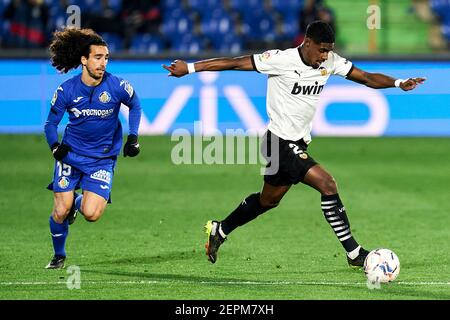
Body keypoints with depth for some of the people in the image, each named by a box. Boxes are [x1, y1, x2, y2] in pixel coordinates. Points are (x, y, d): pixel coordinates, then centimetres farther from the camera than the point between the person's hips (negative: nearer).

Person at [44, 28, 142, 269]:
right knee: (60, 211, -6)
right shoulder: (66, 90, -11)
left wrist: (133, 138, 1)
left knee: (91, 214, -16)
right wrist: (55, 146, -16)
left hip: (103, 158, -1)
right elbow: (51, 123, 2)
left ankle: (79, 202, 22)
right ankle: (58, 255, 22)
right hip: (71, 155, 1)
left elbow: (135, 105, 9)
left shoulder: (117, 86, -13)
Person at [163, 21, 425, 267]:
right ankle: (354, 253, -12)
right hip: (281, 142, -9)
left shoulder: (331, 62, 1)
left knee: (269, 199, 21)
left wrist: (398, 83, -14)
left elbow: (366, 78, 2)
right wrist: (190, 68, -15)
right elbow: (235, 63, -15)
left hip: (299, 143, 9)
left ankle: (219, 231, 40)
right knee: (327, 184, -17)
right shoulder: (282, 60, -18)